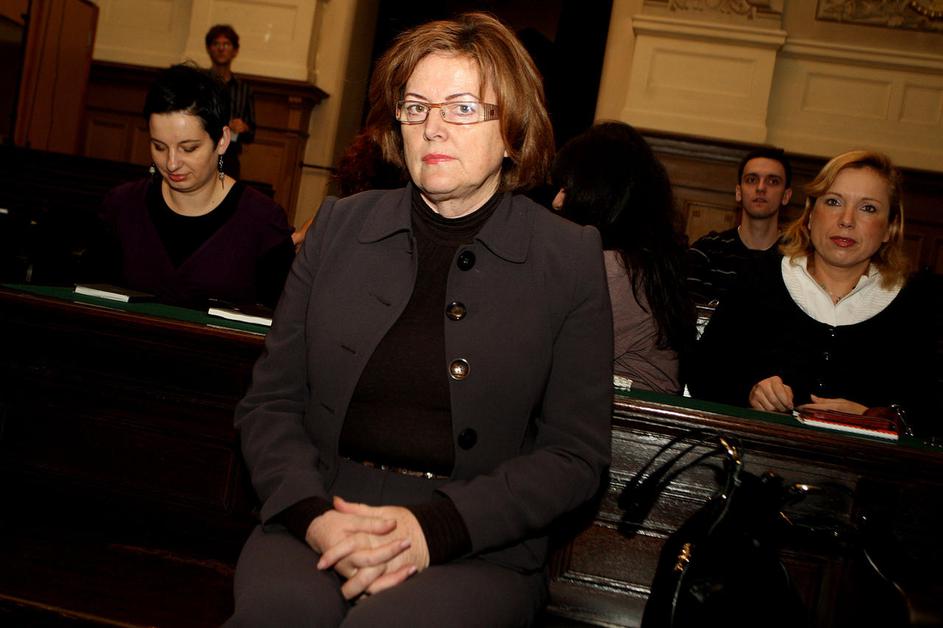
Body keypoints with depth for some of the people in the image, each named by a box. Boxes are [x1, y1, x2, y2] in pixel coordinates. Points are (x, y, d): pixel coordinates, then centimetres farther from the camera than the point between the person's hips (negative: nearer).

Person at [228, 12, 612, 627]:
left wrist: (433, 528, -14)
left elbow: (577, 454, -1)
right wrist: (311, 514, -12)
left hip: (480, 548, -2)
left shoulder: (570, 258, 1)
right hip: (319, 517, 3)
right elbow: (270, 402, 8)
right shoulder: (339, 225, 9)